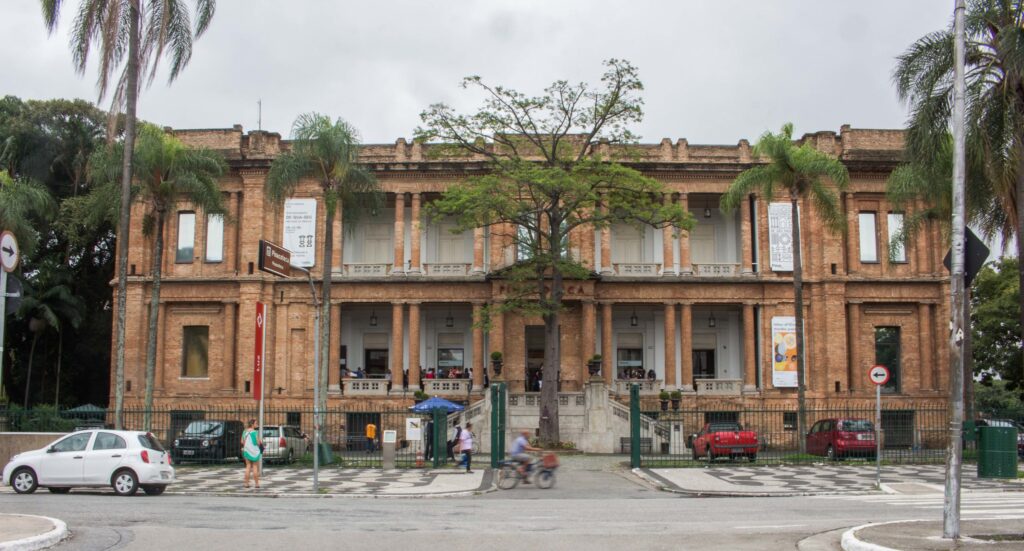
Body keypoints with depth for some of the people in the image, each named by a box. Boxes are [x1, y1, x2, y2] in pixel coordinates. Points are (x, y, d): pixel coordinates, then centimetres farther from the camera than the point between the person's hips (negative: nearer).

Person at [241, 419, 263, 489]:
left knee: (248, 467, 8)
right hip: (255, 451, -5)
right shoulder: (255, 432, -15)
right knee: (255, 467, 2)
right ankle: (257, 483, 3)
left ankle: (246, 483, 5)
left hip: (247, 451, 5)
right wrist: (260, 441, 6)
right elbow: (258, 442, -16)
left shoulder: (245, 432, 4)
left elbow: (242, 442, 7)